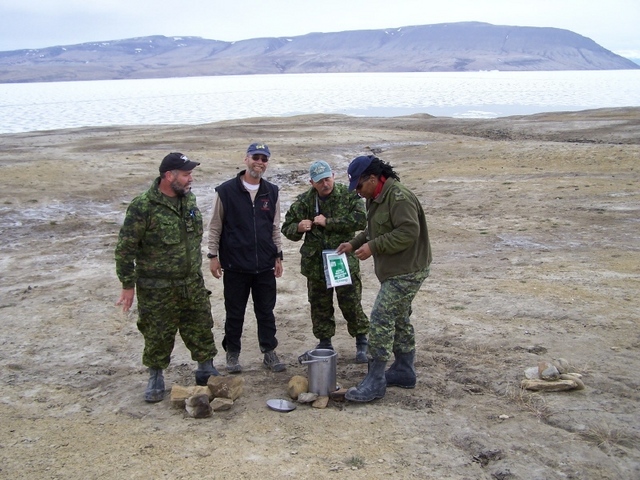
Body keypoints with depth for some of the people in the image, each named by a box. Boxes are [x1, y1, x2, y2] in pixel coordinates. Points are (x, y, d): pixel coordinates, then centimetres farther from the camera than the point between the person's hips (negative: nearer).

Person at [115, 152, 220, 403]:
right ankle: (156, 378, 27)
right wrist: (128, 285, -11)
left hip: (193, 284, 6)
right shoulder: (143, 207, -18)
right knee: (158, 336, 7)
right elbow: (125, 248, -13)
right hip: (158, 289, -5)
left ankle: (206, 371, 30)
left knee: (201, 329, 13)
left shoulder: (189, 199, 3)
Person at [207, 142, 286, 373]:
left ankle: (269, 352, 22)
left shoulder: (272, 192, 7)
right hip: (235, 265, -3)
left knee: (266, 311, 10)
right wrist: (213, 255, -4)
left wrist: (278, 256, 11)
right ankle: (232, 354, 22)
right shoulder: (226, 191, -5)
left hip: (265, 265, 3)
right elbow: (215, 226, -1)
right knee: (235, 313, 8)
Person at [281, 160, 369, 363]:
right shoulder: (304, 201, 1)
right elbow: (287, 228, 7)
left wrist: (328, 222, -20)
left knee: (351, 304, 1)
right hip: (315, 263, 3)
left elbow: (360, 220, -20)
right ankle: (324, 343, 28)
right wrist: (298, 228, -18)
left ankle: (362, 342, 18)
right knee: (320, 306, 11)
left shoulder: (349, 196, -5)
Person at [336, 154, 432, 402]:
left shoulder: (399, 197, -21)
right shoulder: (376, 198, 11)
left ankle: (375, 382, -5)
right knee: (399, 319, 18)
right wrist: (354, 243, 9)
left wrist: (373, 246, -25)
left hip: (407, 272, -11)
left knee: (381, 319, -11)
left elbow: (409, 232, -29)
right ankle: (404, 371, 32)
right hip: (395, 271, 11)